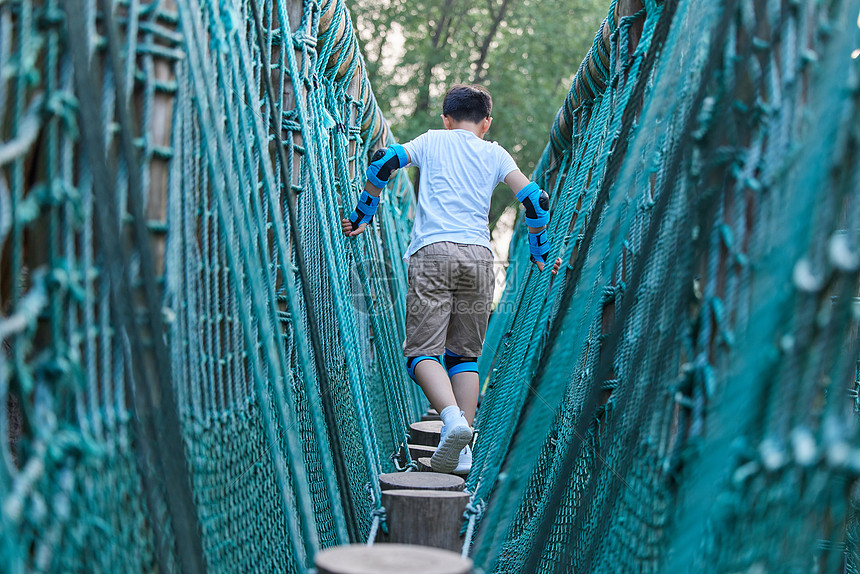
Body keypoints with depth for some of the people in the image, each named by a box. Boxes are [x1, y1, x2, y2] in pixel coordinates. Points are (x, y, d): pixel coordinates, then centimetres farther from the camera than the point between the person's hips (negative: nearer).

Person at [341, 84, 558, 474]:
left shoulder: (432, 141, 17)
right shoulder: (495, 154, 19)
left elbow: (383, 160, 2)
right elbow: (534, 199, 10)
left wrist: (362, 215, 11)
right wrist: (540, 254, 21)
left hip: (432, 252, -2)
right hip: (479, 255, 2)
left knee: (422, 350, -2)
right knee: (465, 354, 11)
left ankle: (452, 417, -28)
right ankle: (462, 449, 3)